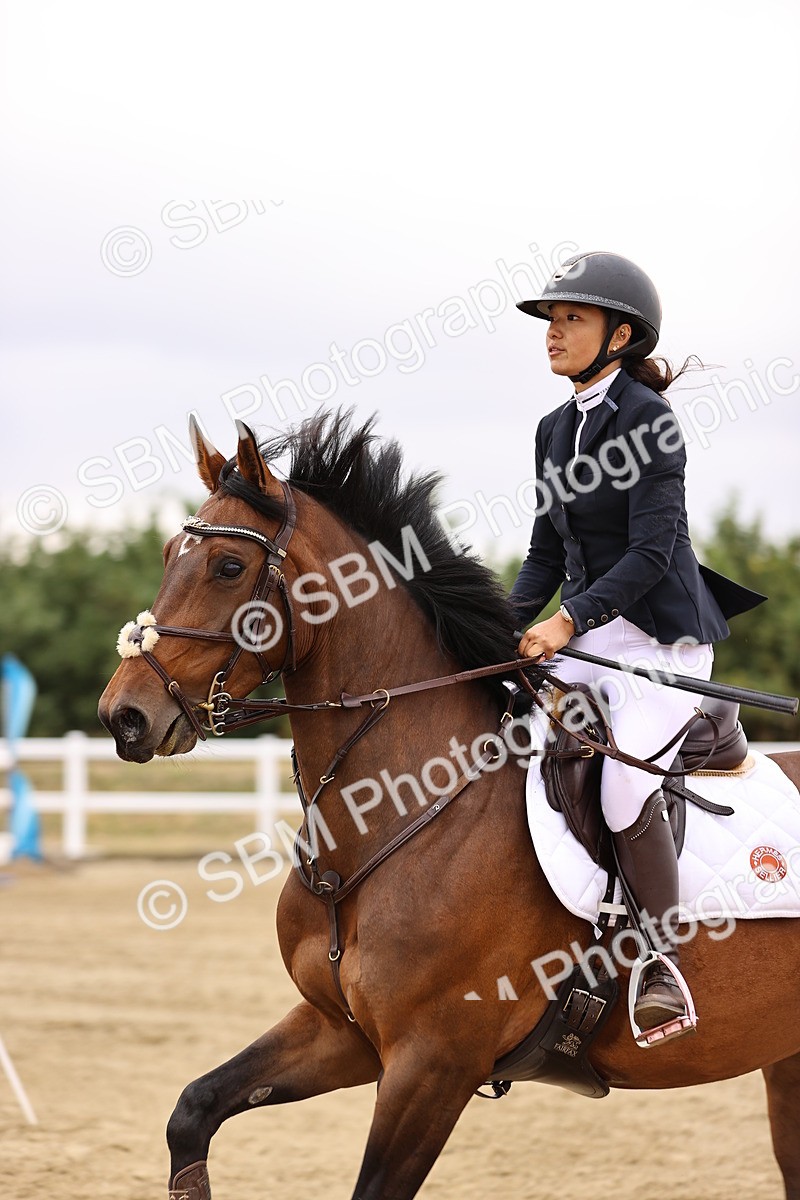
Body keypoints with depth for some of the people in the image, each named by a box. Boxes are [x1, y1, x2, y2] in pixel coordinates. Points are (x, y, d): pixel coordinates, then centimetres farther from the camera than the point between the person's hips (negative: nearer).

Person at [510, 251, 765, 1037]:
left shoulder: (647, 419, -12)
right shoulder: (556, 429, 13)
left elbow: (652, 551, -19)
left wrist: (568, 622, -25)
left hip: (659, 636, -9)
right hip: (585, 637, 9)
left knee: (626, 785, -28)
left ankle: (664, 969, -18)